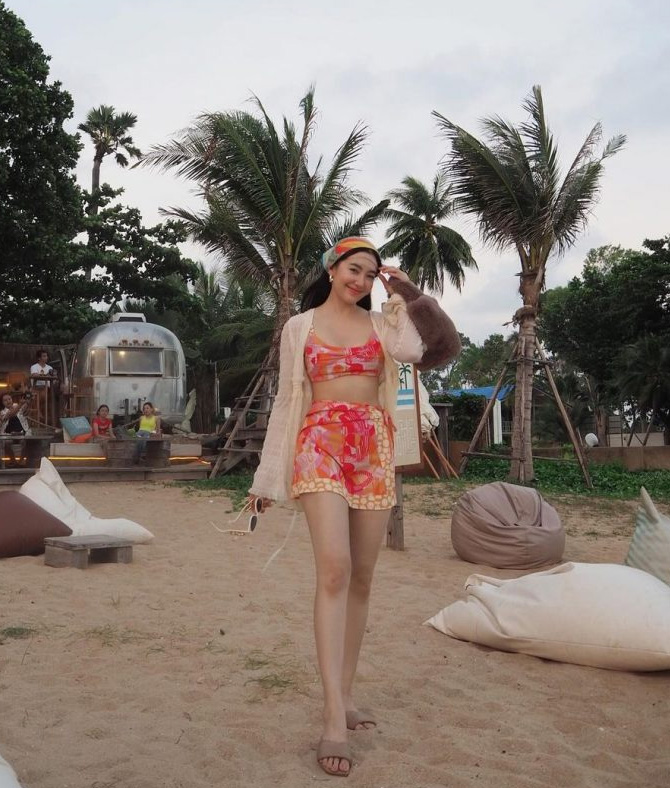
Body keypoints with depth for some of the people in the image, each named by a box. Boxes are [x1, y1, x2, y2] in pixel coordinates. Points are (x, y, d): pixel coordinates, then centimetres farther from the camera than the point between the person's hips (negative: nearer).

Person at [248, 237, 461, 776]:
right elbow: (286, 400, 10)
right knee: (334, 569, -20)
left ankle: (345, 695, 17)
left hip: (374, 449, 3)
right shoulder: (300, 326, 10)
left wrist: (408, 293, 0)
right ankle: (334, 719, -22)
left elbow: (416, 348, -11)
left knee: (361, 578, 4)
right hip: (321, 444, -3)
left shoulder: (382, 322, 13)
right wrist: (268, 477, 7)